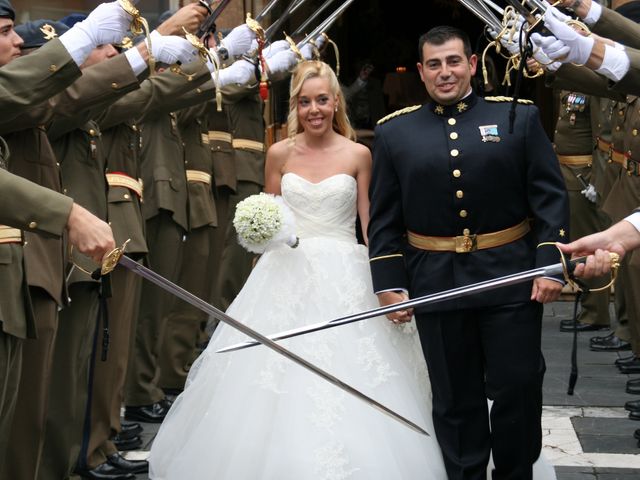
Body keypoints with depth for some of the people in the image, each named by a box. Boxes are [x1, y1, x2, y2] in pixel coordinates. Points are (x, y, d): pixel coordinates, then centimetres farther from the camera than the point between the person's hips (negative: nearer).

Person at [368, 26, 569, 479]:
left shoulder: (519, 116, 2)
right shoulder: (395, 131, 5)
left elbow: (551, 198, -1)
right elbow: (384, 217, 5)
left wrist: (551, 266, -9)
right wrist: (389, 283, -2)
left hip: (512, 280, -1)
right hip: (436, 285, 1)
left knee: (518, 388, 4)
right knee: (455, 400, 10)